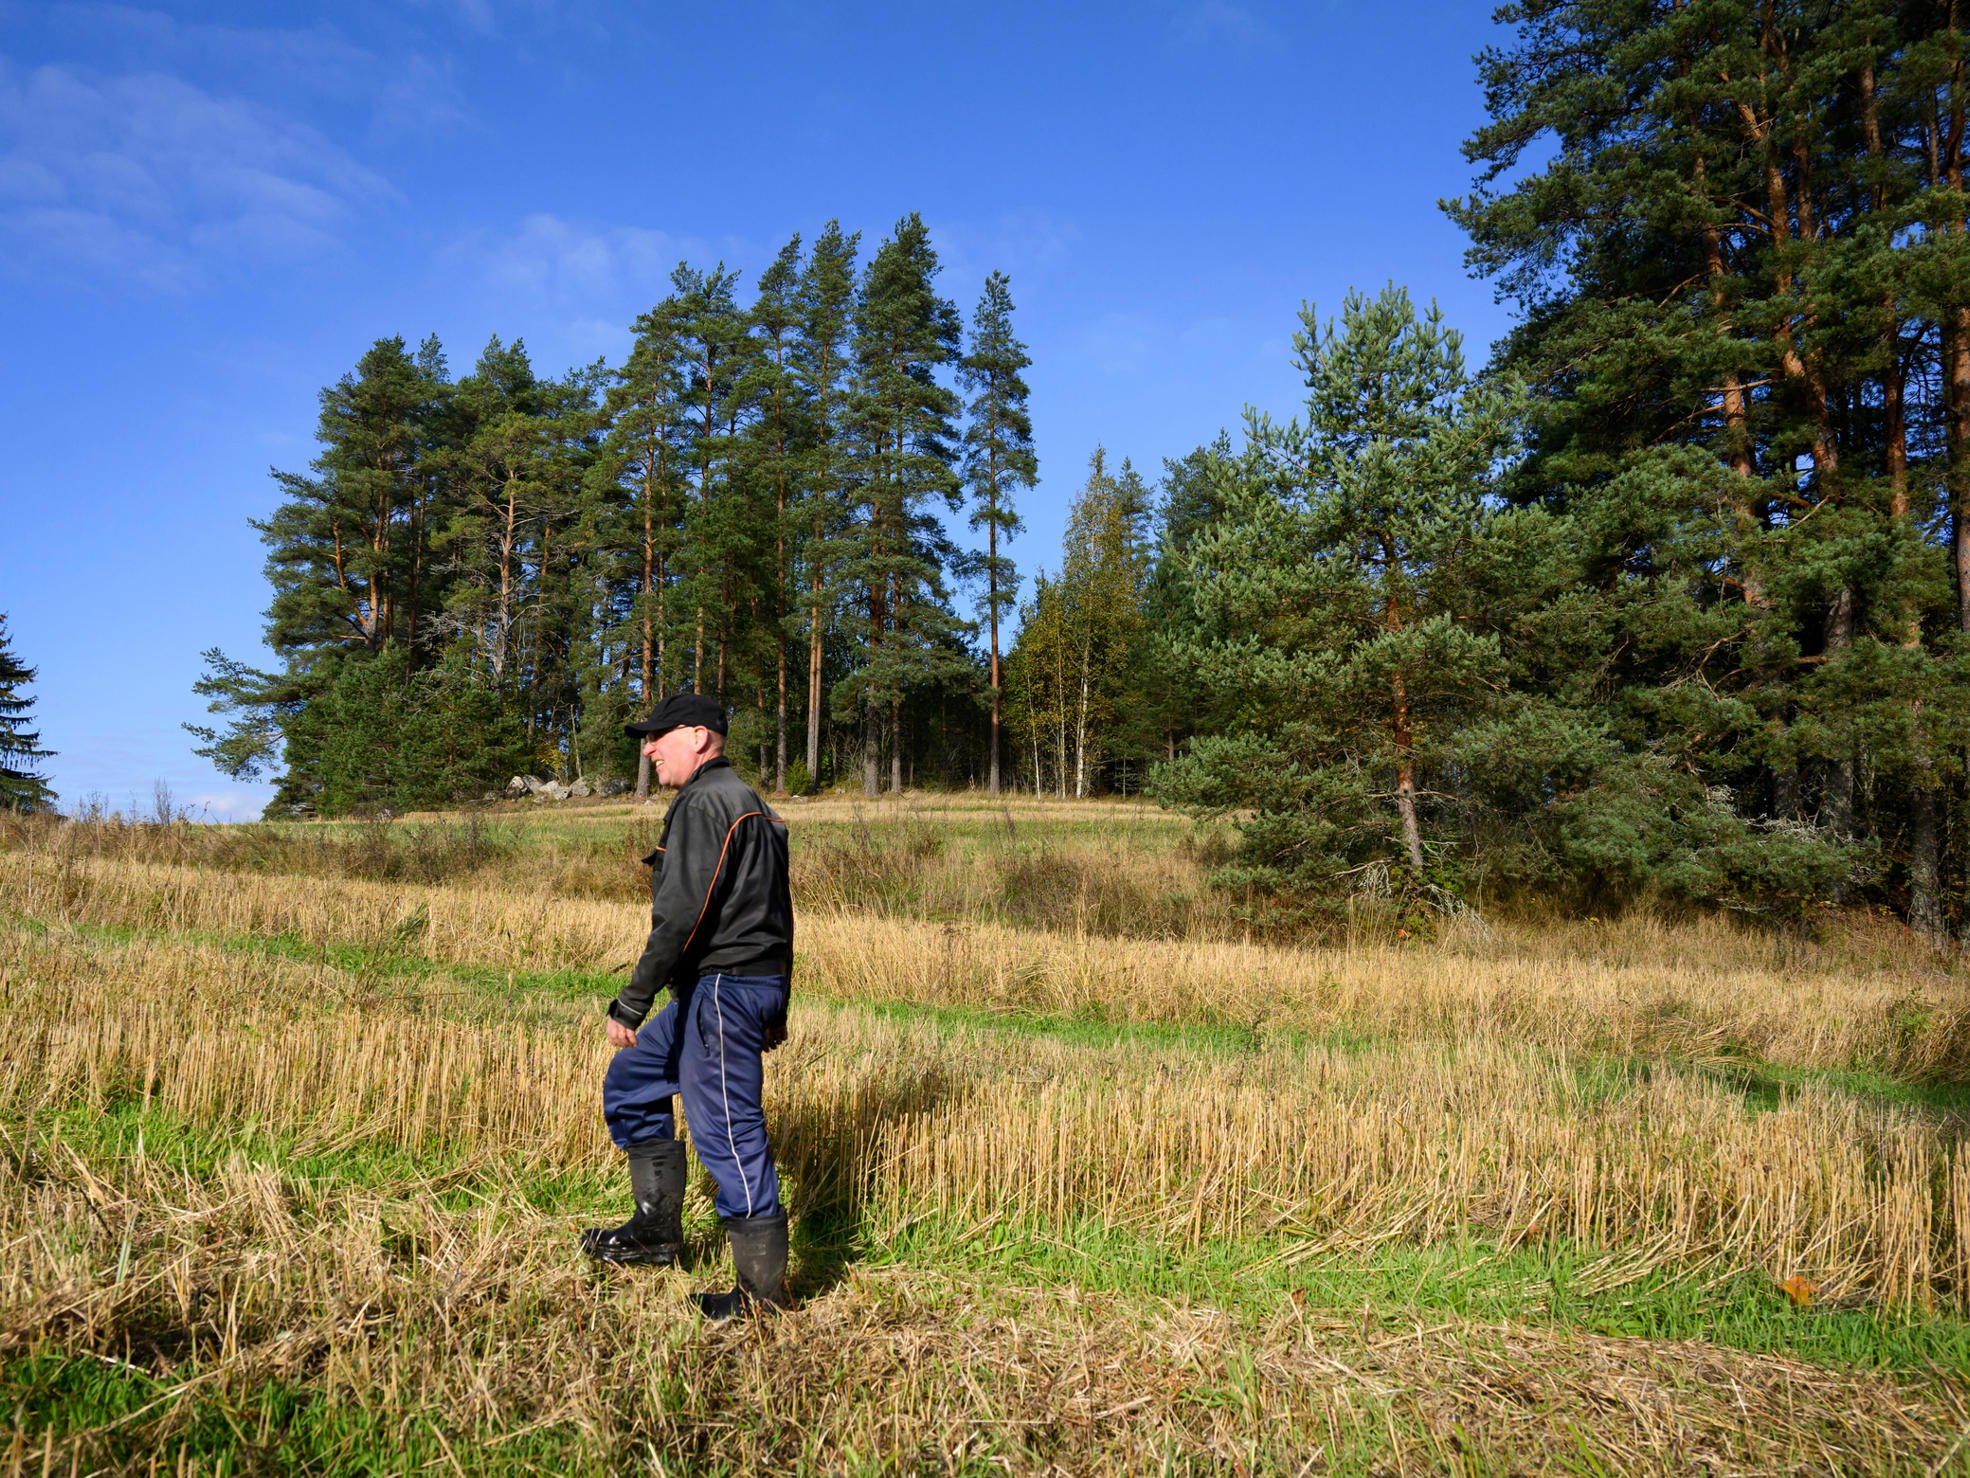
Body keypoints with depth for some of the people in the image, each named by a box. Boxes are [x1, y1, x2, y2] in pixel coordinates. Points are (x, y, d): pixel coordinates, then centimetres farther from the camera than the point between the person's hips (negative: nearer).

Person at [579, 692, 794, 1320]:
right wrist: (776, 1009, 24)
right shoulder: (749, 804, 19)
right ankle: (658, 1231, 25)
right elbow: (776, 915, 20)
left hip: (723, 987, -11)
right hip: (732, 990, 11)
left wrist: (631, 1005, -20)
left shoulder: (706, 803, -13)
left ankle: (761, 1290, 5)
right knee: (631, 1083, 19)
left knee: (727, 1132, -5)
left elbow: (682, 915, -22)